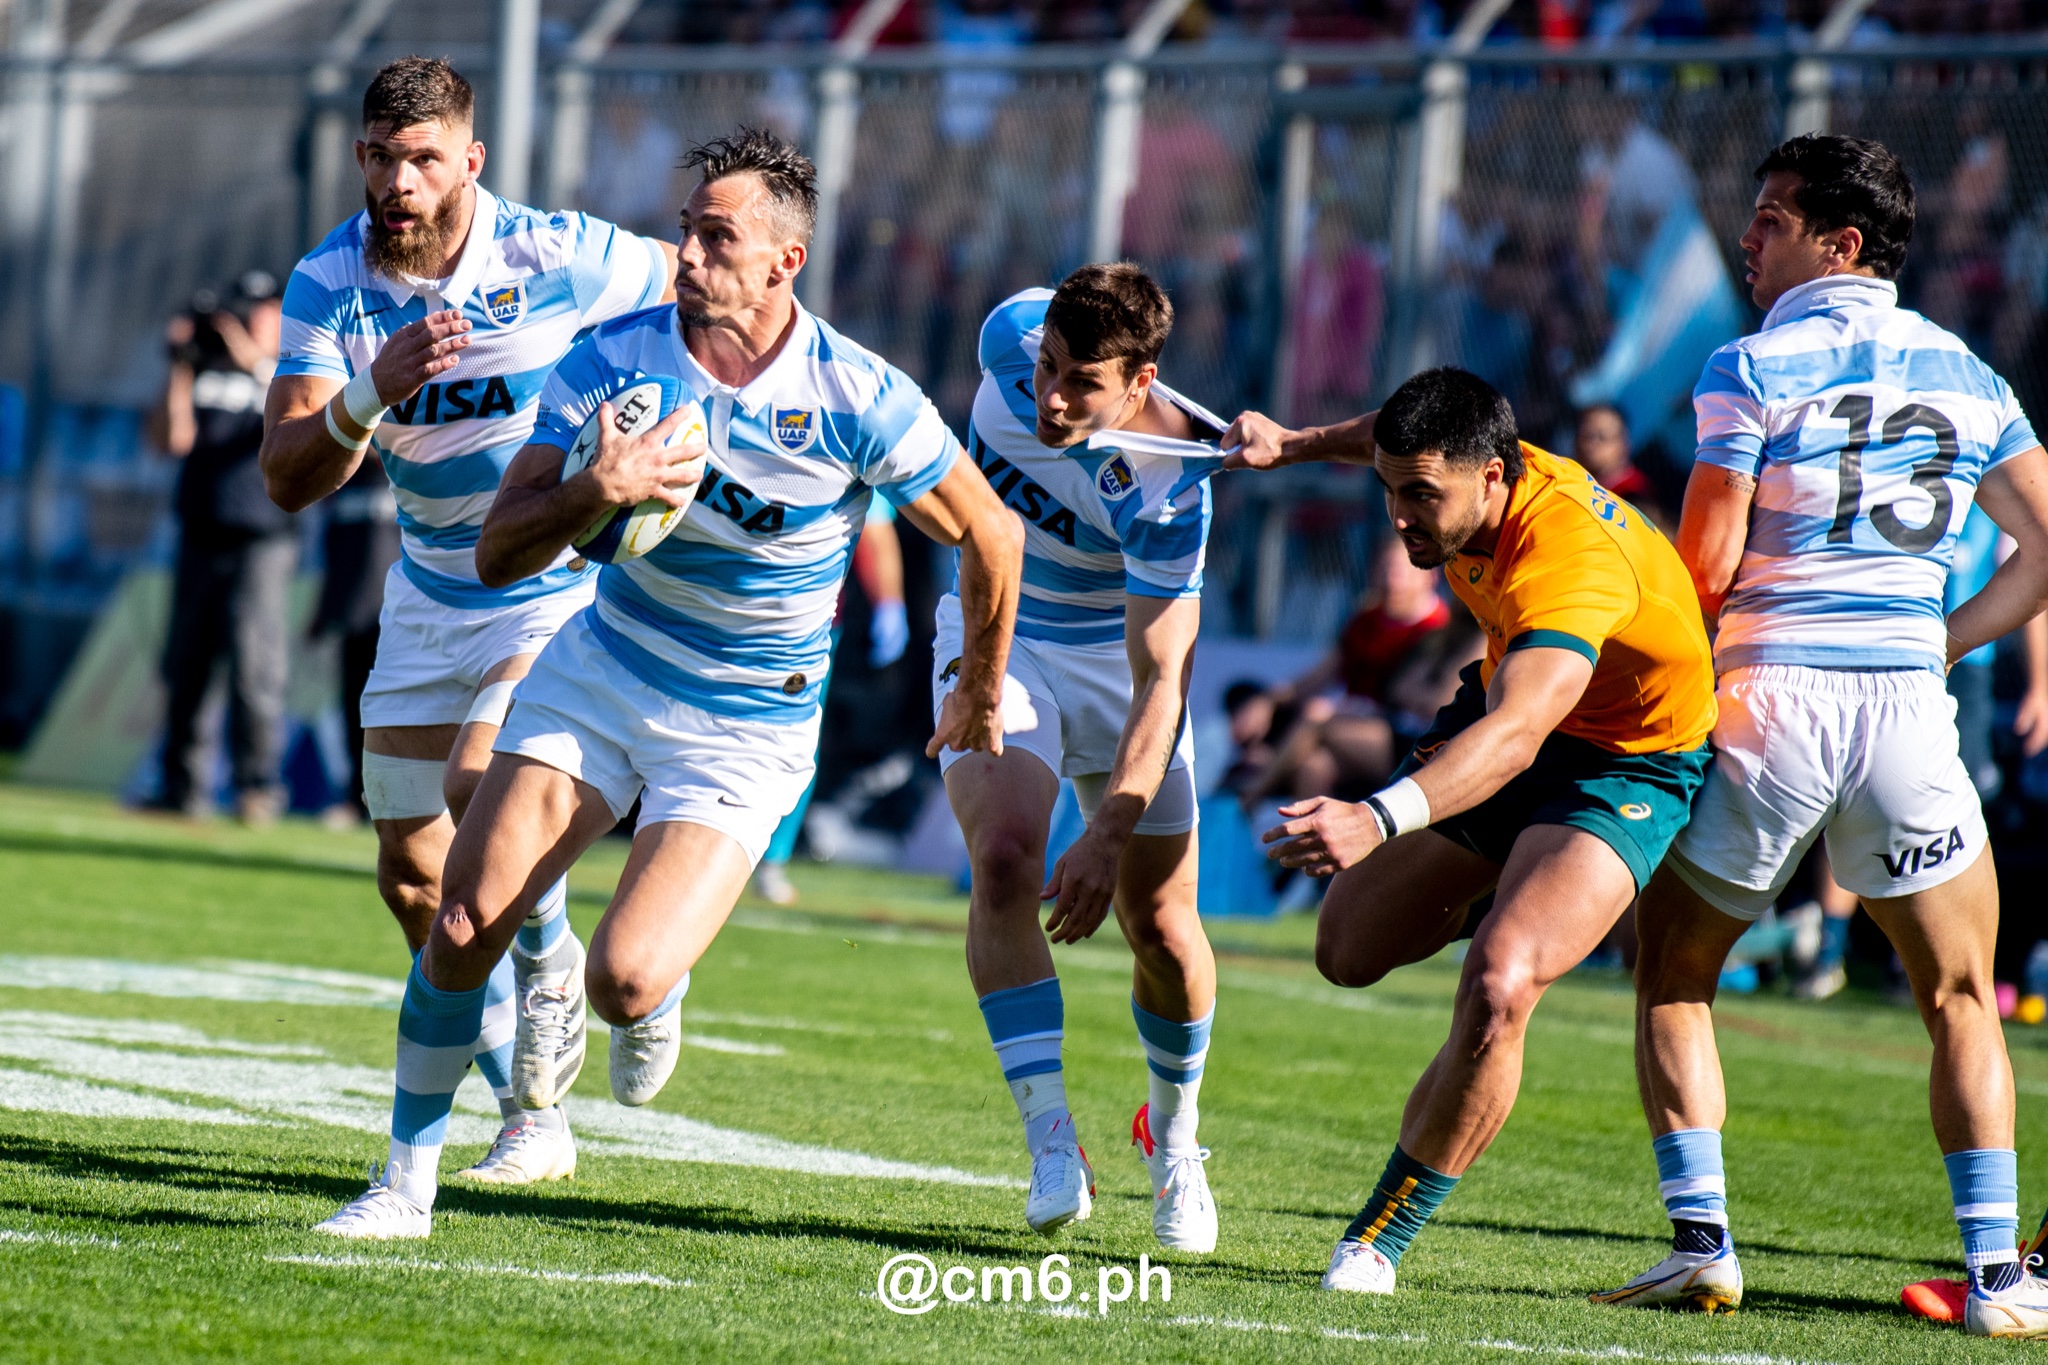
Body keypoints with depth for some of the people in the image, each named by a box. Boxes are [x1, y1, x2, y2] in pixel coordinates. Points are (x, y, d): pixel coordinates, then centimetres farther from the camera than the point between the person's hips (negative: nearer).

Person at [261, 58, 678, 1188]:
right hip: (432, 594, 5)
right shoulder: (328, 285, -12)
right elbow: (288, 479, -19)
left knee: (480, 784, -28)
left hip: (570, 579, -5)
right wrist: (374, 394, -37)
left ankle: (552, 967, 4)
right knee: (412, 875, 5)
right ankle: (534, 1120, 22)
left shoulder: (558, 258, -20)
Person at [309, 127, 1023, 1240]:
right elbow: (498, 554, -12)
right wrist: (598, 492, -32)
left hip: (748, 728, -3)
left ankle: (653, 1007, 19)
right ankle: (406, 1187, 7)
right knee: (465, 923, -10)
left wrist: (981, 695, 9)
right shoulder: (611, 359, -13)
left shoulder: (860, 399, -20)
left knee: (625, 979, -20)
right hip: (601, 667, 3)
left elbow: (987, 533, -3)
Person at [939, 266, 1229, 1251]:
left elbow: (1161, 680, -33)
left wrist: (1110, 836, -40)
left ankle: (1172, 1128, 29)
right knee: (1003, 859, -22)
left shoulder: (1165, 484, -32)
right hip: (996, 635, 2)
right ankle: (1050, 1141, -22)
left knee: (1162, 926, -1)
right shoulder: (1012, 339, -21)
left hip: (1118, 659, -2)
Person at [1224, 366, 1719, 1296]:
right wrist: (1295, 444, 6)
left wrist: (1380, 818, -67)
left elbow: (1516, 735, -54)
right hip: (1503, 706, 8)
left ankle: (1382, 1237, -12)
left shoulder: (1571, 562, -39)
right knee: (1349, 949, 12)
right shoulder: (1467, 472, -15)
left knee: (1499, 984, -29)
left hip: (1627, 766, -8)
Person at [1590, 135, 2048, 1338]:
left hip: (1770, 699, -3)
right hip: (1907, 702, 3)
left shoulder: (1754, 368, -5)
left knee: (1674, 970, 14)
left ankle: (1702, 1240, 3)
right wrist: (1939, 646, 14)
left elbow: (1706, 569, -9)